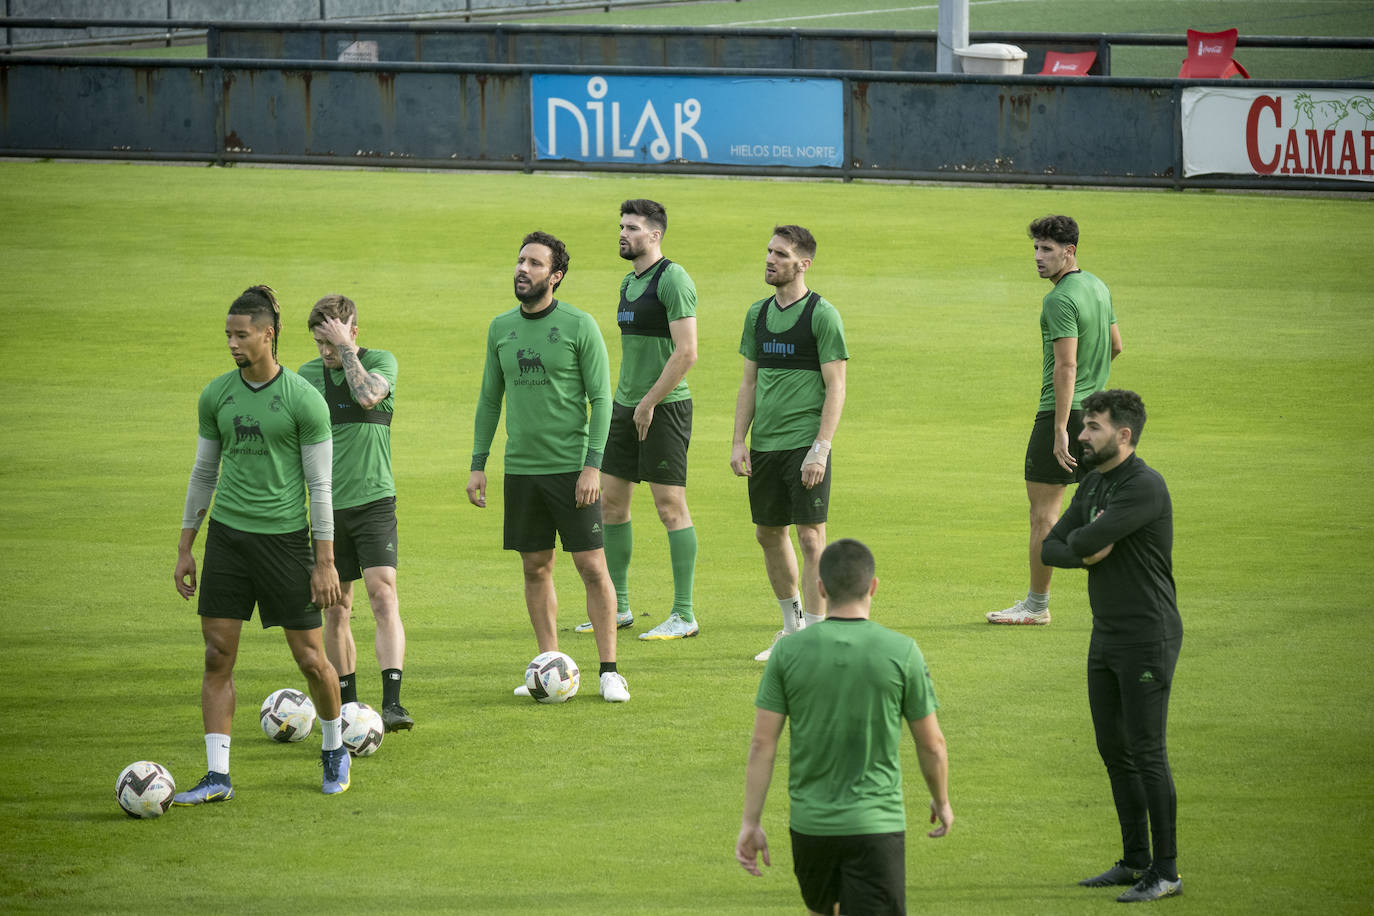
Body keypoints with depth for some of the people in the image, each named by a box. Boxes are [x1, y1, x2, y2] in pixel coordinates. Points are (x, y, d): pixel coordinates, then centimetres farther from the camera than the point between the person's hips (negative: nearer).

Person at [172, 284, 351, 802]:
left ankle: (335, 750, 29)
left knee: (311, 659, 3)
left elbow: (319, 485, -6)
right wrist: (185, 549, 13)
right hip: (227, 535, 4)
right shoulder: (216, 395, 5)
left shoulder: (304, 400, -8)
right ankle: (217, 777, -1)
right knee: (218, 658, -3)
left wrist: (326, 562, -8)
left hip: (285, 536, -4)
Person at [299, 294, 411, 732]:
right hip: (328, 506, 3)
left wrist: (346, 348, -15)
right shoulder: (307, 375, 8)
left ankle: (391, 703, -25)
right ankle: (347, 702, 19)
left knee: (384, 597, -17)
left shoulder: (381, 362, -2)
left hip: (374, 501, -3)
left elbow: (367, 395, -24)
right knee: (335, 609, 6)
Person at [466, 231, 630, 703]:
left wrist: (592, 465, -14)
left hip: (572, 466, -4)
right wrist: (478, 464, 9)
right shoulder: (501, 328, 8)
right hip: (521, 467, 4)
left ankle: (609, 671, 0)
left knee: (592, 566, -6)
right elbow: (490, 398, 15)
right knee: (536, 568, 7)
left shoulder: (580, 326, -6)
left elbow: (601, 398, -6)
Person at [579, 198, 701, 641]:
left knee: (671, 507, -6)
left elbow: (686, 352, -19)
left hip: (664, 406, -9)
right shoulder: (630, 282, 15)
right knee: (610, 502, 10)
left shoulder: (672, 280, -13)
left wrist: (649, 403, -17)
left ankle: (684, 616, -2)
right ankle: (617, 606, 20)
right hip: (627, 406, 9)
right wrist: (624, 401, 16)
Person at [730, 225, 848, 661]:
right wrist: (738, 441, 7)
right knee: (769, 535, 12)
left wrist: (820, 449, -16)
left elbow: (836, 387, -9)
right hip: (764, 445, 7)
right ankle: (792, 626, 27)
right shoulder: (758, 314, 11)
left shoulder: (822, 315, -7)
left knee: (810, 536, -7)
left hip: (805, 443, -6)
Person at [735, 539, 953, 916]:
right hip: (877, 824, -2)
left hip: (810, 824, 2)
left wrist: (750, 823, 2)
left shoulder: (789, 651, -5)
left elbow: (762, 743, -4)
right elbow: (931, 744, 0)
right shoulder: (902, 653, -8)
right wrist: (941, 801, 18)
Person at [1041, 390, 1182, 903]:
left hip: (1148, 641, -9)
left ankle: (1166, 872, -2)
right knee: (1114, 751, 13)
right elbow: (1051, 549, 8)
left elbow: (1084, 542, -25)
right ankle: (1135, 861, 22)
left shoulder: (1145, 487, -19)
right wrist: (1088, 554, -12)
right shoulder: (1094, 485, 11)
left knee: (1147, 754, -8)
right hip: (1107, 635, 9)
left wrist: (1082, 541, -2)